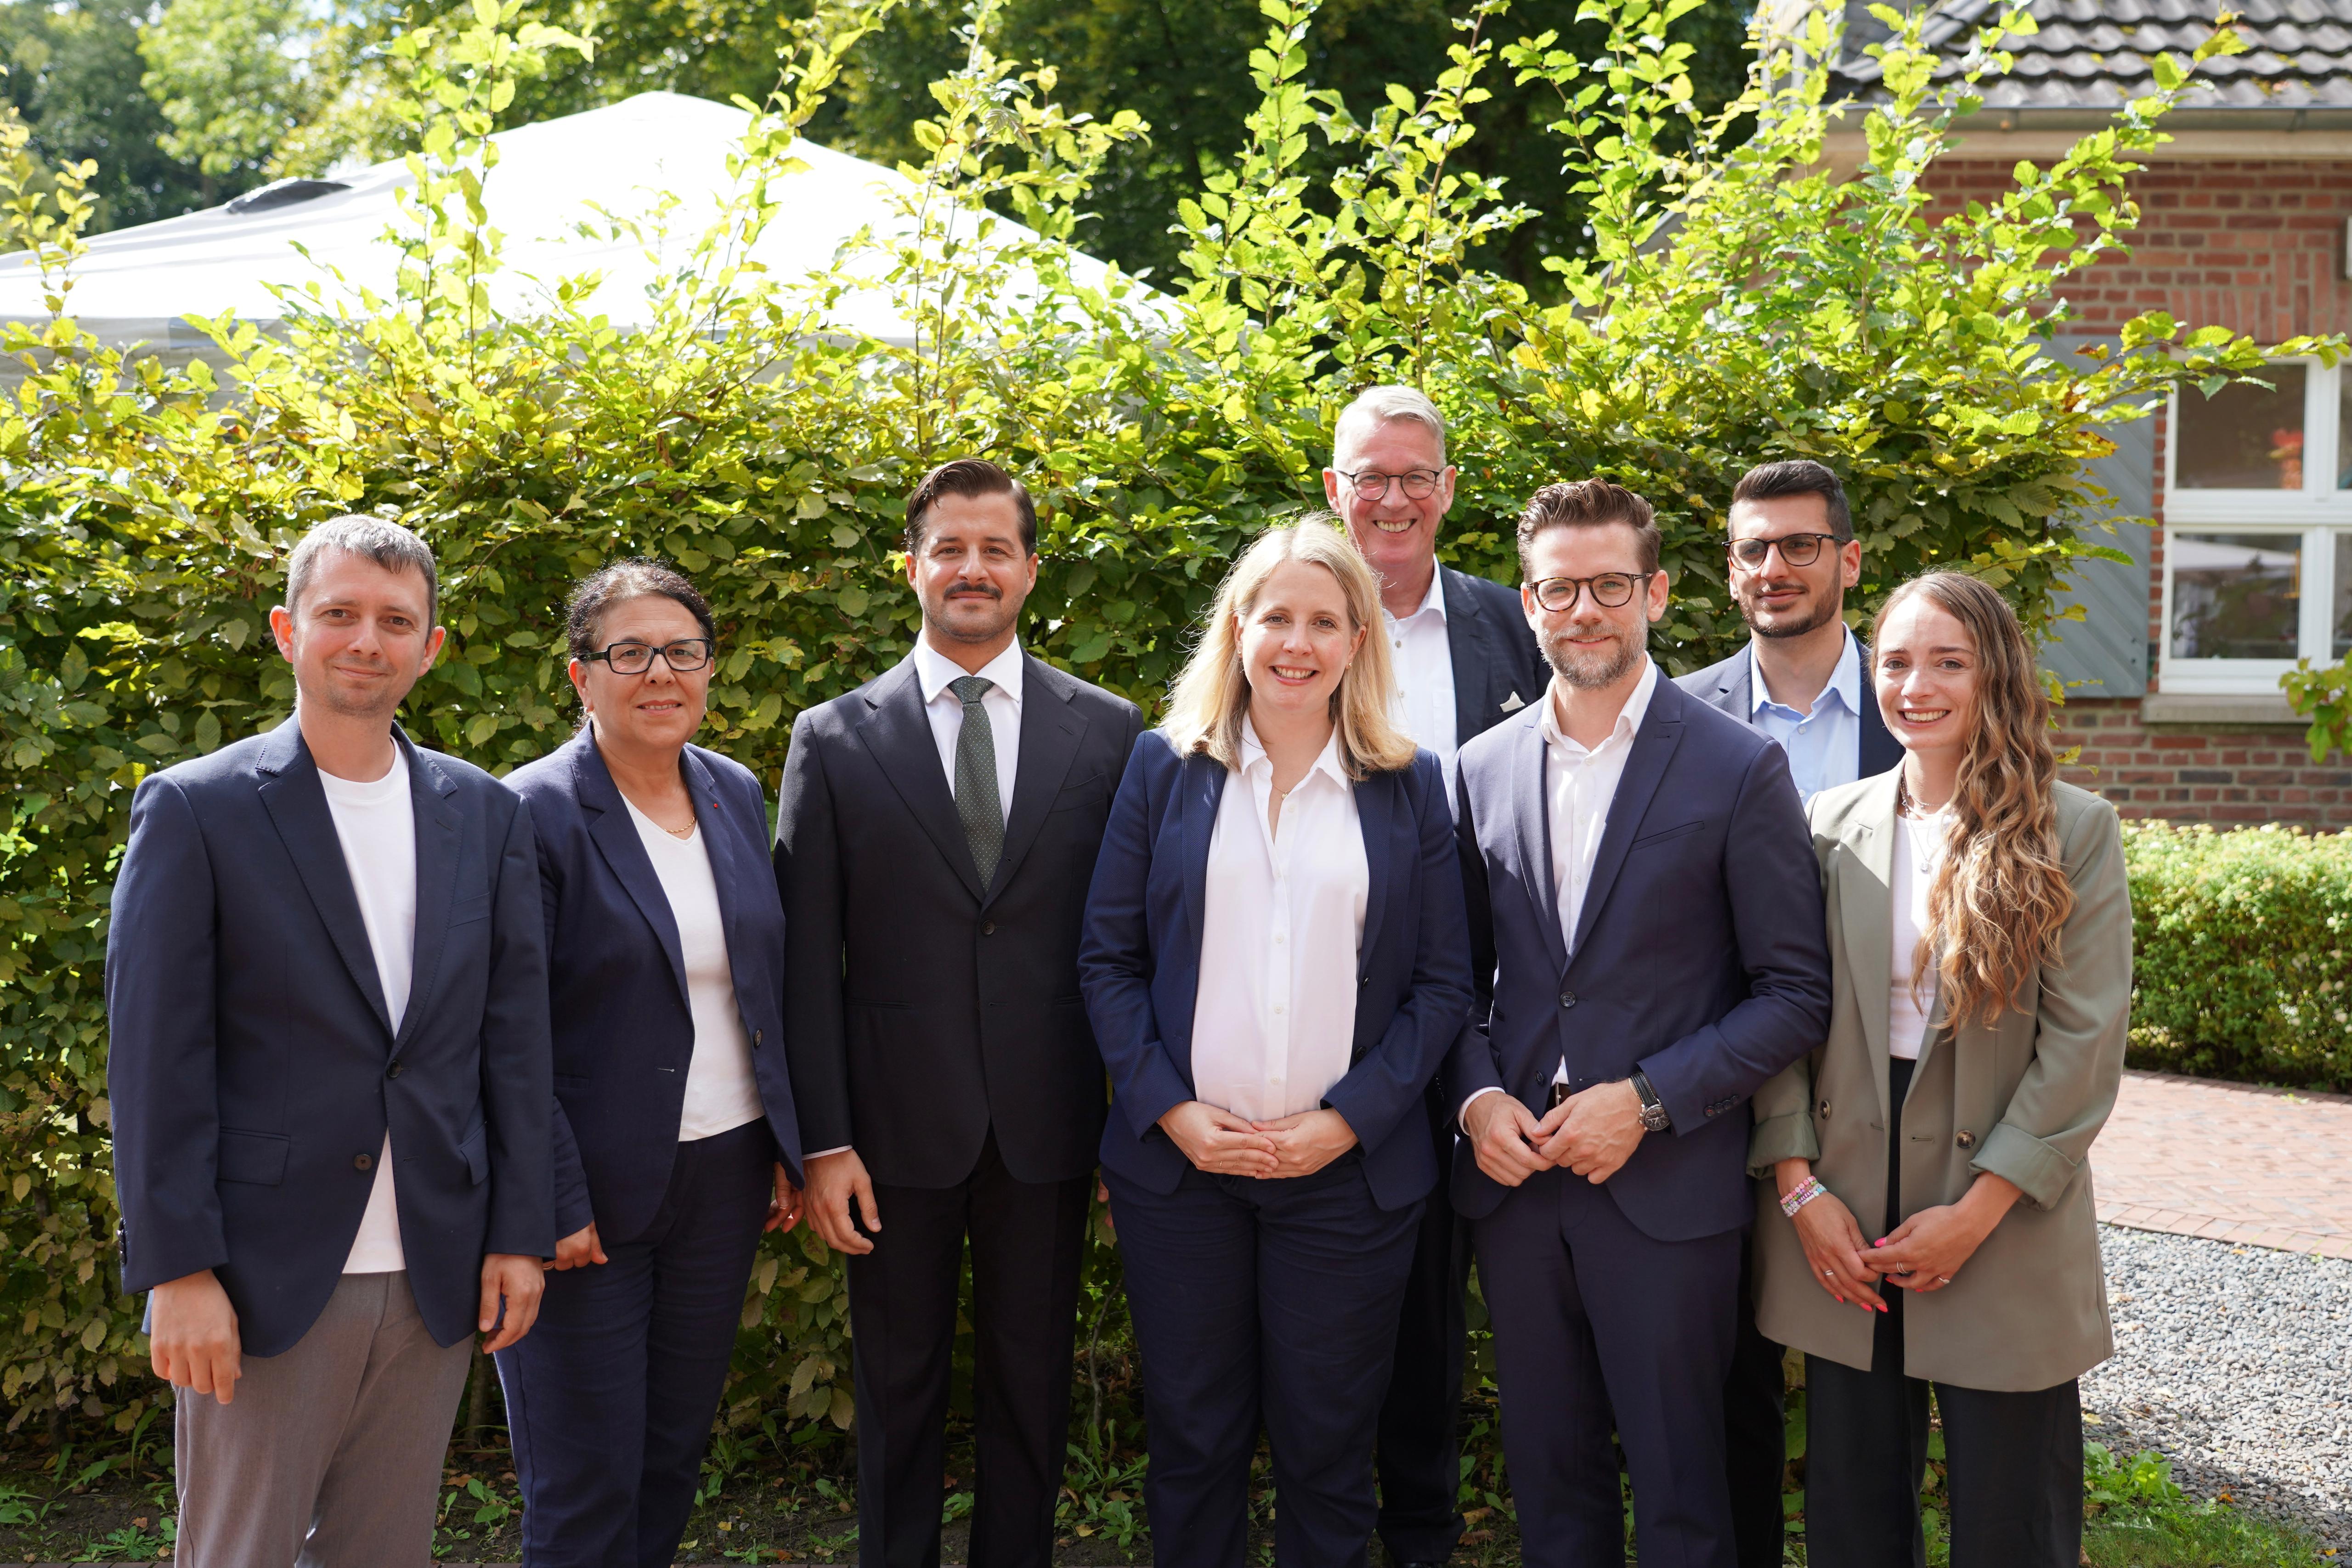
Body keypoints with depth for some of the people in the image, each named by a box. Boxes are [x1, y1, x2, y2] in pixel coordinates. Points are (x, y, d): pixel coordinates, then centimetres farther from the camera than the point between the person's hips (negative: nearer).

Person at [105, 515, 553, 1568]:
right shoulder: (195, 810, -4)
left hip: (436, 1280, 3)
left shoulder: (487, 815, 7)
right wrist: (177, 1272, -11)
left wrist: (519, 1234, 4)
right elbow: (155, 1058, -7)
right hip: (266, 1280, -3)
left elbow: (512, 1035, 7)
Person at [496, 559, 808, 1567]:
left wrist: (790, 1148, 10)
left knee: (675, 1457, 18)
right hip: (593, 1192, -6)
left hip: (726, 1181, 6)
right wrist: (557, 1206, -17)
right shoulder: (534, 813, -13)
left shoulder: (737, 795, 6)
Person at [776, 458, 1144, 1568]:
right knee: (898, 1384, 13)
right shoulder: (834, 740, 0)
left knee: (1031, 1379, 13)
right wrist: (822, 1142, -7)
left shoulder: (1108, 731, 2)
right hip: (896, 1121, 0)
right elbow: (807, 962, -2)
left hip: (1049, 1121, 1)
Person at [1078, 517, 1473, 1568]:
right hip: (1177, 1164, 0)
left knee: (1328, 1450, 9)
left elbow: (1444, 982, 1)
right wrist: (1172, 1112, -9)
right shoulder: (1164, 768, 3)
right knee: (1192, 1440, 11)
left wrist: (1348, 1120, -9)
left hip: (1349, 1170, 0)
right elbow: (1107, 958, 2)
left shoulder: (1409, 786, 4)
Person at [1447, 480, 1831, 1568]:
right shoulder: (1485, 767, 7)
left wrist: (1647, 1100, -15)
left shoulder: (1738, 769, -5)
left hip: (1668, 1187, -3)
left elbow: (1795, 992, -6)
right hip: (1513, 1179, 4)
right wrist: (1477, 1096, -5)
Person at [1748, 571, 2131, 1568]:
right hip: (1840, 1228, 3)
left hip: (2005, 1228, -2)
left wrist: (1976, 1213, -12)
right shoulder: (1829, 824, 5)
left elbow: (2085, 1042, -8)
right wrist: (1798, 1185, -6)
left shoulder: (2074, 832, -3)